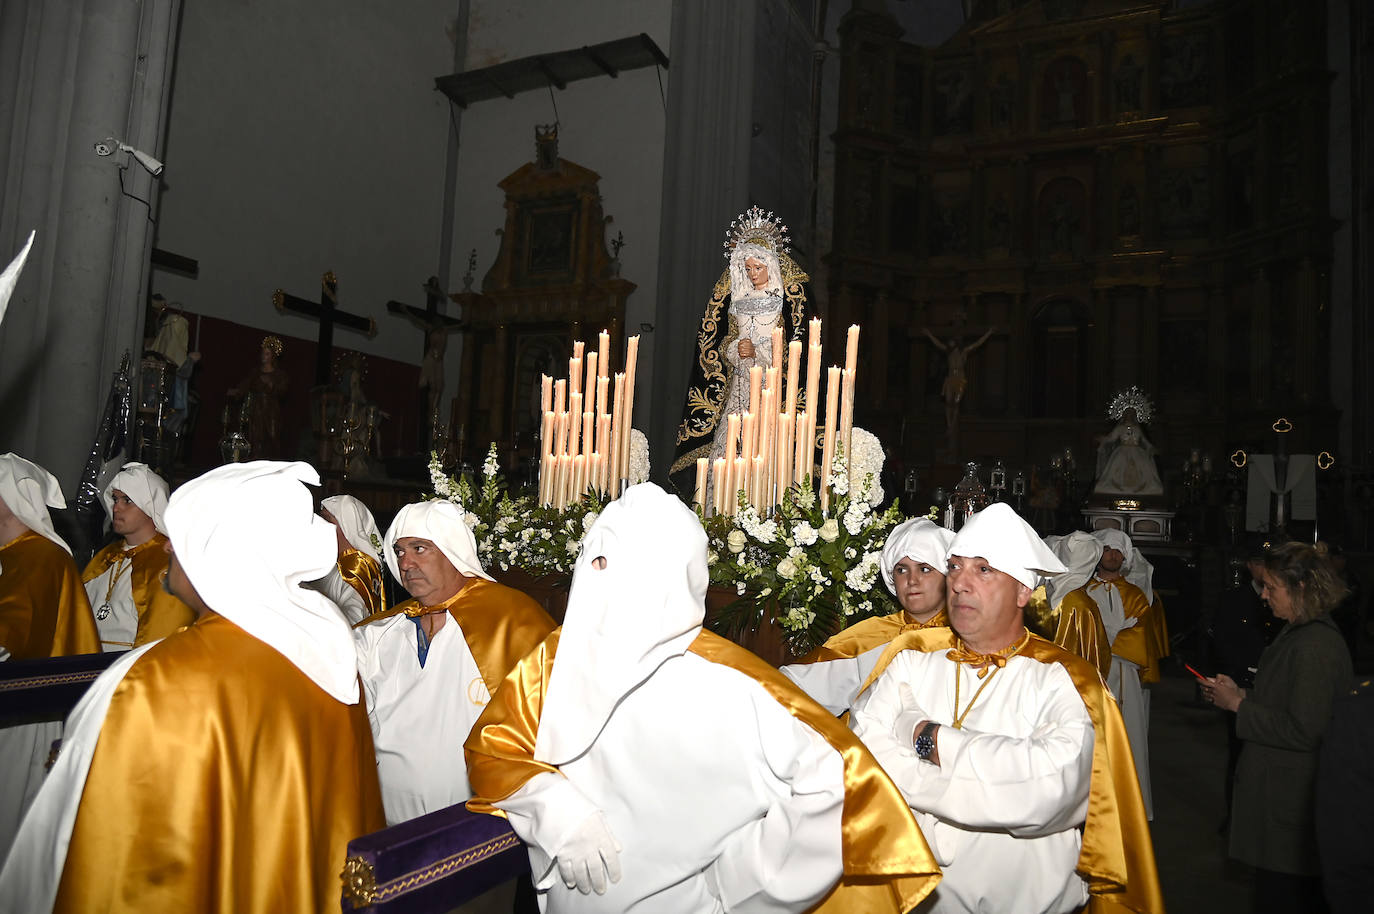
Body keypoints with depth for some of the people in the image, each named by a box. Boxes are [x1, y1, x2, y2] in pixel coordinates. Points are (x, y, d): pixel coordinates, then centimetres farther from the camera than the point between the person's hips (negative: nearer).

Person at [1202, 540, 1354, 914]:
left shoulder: (1315, 646, -23)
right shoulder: (1299, 633, 9)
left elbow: (1304, 732, -25)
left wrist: (1238, 704, -17)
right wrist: (1240, 694, 5)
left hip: (1292, 802, -10)